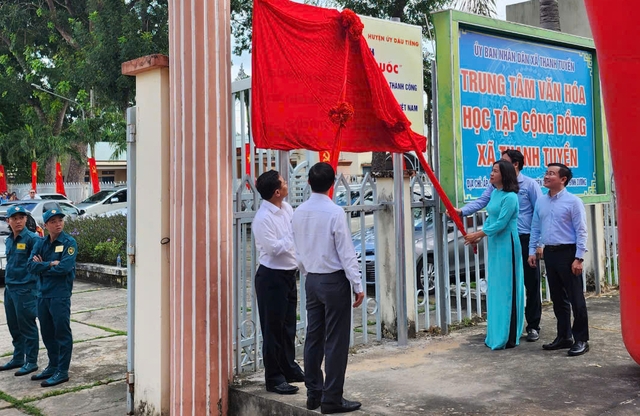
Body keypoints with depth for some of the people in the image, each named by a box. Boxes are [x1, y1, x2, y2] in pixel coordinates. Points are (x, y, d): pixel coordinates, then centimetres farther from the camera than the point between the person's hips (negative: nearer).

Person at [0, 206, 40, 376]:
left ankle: (31, 361, 9)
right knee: (14, 326, 15)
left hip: (25, 289, -7)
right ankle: (18, 358, 27)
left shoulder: (32, 238, -11)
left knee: (27, 326, 0)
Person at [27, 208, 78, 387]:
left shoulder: (69, 243, -8)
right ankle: (53, 366, 29)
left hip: (60, 295, -7)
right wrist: (50, 264, -16)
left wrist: (42, 266, -7)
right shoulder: (41, 244, 9)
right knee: (47, 333, 16)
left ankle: (62, 372, 6)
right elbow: (31, 266, -2)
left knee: (62, 333, -1)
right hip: (43, 294, 7)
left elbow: (64, 268, -20)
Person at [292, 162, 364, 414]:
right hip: (334, 280, -6)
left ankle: (313, 393, 21)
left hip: (312, 280, 6)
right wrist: (357, 285, -9)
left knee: (313, 337, 13)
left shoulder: (299, 212, 3)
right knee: (336, 341, 0)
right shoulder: (335, 212, -16)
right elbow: (346, 253, -15)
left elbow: (299, 250, 10)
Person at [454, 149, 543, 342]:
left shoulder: (530, 184, -4)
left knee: (531, 283, 4)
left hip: (526, 240, -4)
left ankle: (533, 326, 15)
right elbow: (481, 201, -2)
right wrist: (462, 211, -20)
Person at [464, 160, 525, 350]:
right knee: (495, 289, 13)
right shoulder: (495, 193, 12)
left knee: (507, 289, -4)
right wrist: (479, 237, 9)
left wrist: (477, 234, -13)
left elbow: (500, 223, -18)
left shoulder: (510, 197, -15)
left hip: (507, 245, -9)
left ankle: (509, 337, 4)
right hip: (494, 245, 9)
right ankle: (496, 334, 22)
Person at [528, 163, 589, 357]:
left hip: (567, 252, -6)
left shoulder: (573, 201, -8)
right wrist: (532, 250, 9)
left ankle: (581, 340, 9)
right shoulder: (541, 202, 10)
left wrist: (579, 258, -15)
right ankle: (564, 336, 24)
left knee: (575, 298, -1)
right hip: (549, 253, 6)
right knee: (557, 298, 13)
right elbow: (535, 228, 16)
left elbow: (581, 231, -10)